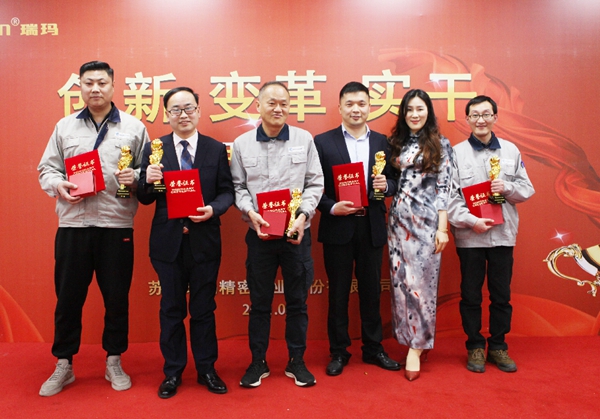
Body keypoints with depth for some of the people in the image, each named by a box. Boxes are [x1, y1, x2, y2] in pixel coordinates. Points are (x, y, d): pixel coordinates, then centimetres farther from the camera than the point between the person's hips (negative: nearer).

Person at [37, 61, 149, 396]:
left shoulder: (134, 127, 6)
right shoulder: (65, 127, 12)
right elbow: (47, 168, 13)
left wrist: (135, 177, -15)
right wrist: (57, 184, -8)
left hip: (117, 225, -1)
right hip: (72, 224, 2)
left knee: (117, 297, 7)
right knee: (68, 297, 9)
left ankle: (114, 362, 25)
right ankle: (64, 365, 27)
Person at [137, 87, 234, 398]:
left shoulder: (217, 149, 1)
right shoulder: (153, 149, 2)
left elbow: (227, 191, -1)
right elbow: (145, 199, 2)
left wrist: (213, 209, -20)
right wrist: (148, 181, -19)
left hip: (204, 241, 0)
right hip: (168, 242, 1)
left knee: (204, 309, 12)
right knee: (171, 310, 13)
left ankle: (207, 370, 29)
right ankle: (173, 372, 30)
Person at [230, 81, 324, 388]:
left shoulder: (304, 139, 2)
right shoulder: (241, 144, 3)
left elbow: (315, 183, 1)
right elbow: (238, 187, 3)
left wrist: (303, 215, -12)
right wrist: (251, 213, -13)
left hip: (296, 232, 0)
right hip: (259, 233, 0)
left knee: (297, 300, 10)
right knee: (259, 301, 11)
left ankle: (296, 361, 27)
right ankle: (258, 361, 27)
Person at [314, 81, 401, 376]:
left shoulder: (382, 142, 8)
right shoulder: (323, 142, -1)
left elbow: (394, 181, 10)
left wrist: (386, 185, -12)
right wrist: (331, 207, -18)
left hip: (372, 228, 3)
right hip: (338, 228, -2)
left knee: (371, 291, 13)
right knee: (338, 292, 8)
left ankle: (373, 348, 29)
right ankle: (338, 352, 24)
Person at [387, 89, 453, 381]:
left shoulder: (441, 145, 1)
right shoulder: (395, 143, 11)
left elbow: (444, 188, -4)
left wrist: (442, 227, -9)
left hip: (426, 220, -3)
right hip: (398, 220, 4)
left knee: (420, 282, -2)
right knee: (400, 280, 5)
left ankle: (415, 347, 10)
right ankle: (410, 338, 21)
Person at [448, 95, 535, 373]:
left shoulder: (511, 150, 7)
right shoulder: (456, 153, -1)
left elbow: (527, 190, 9)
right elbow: (449, 196, -7)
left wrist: (508, 188, -11)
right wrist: (471, 221, -17)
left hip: (503, 234, 2)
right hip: (469, 236, -2)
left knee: (501, 295, 10)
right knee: (470, 295, 8)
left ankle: (498, 347, 27)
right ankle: (475, 347, 24)